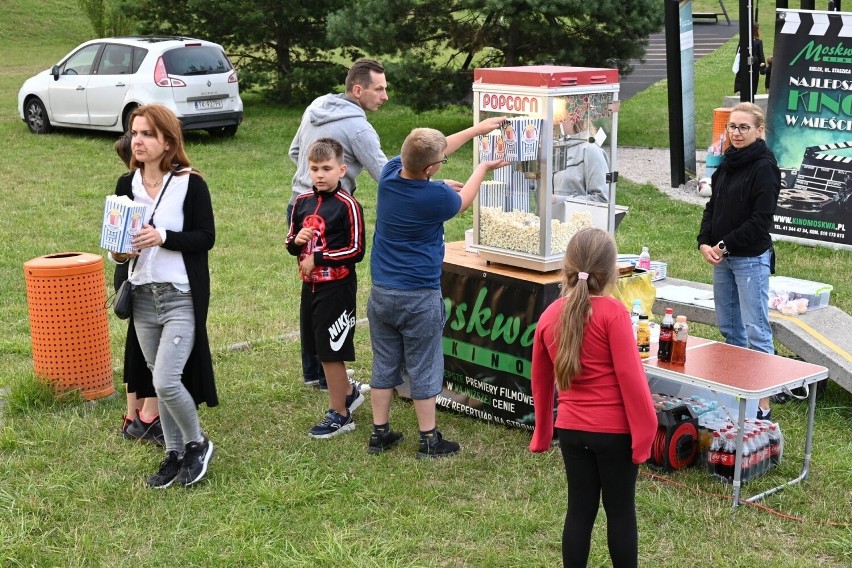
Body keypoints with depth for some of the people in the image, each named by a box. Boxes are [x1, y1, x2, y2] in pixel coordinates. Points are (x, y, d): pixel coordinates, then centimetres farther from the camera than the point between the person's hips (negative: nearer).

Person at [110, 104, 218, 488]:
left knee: (166, 381, -12)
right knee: (159, 380, 12)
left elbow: (206, 237, -10)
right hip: (143, 297, 6)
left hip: (181, 297, -5)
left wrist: (162, 238, -24)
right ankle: (174, 454, 27)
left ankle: (198, 444, 12)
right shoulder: (126, 185, 6)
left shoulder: (190, 183, -9)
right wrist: (119, 252, -9)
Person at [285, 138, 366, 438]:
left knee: (331, 352, 0)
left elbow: (356, 251, -15)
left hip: (337, 288, -7)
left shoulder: (347, 206, -13)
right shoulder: (303, 202, 6)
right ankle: (348, 393, 38)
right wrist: (296, 241, -7)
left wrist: (318, 258, -16)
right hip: (310, 286, 7)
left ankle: (339, 414, 14)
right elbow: (291, 243, 16)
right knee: (320, 349, 17)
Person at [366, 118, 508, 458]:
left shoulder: (390, 174, -5)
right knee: (424, 369, 7)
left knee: (384, 365, 15)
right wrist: (483, 168, 21)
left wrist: (476, 129, 19)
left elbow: (433, 151, 12)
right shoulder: (437, 197, -20)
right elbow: (463, 200, 5)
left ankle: (379, 434, 23)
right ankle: (429, 441, 17)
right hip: (420, 298, -5)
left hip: (381, 294, 5)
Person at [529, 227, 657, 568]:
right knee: (620, 511, 10)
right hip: (616, 429, -4)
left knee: (580, 509, 13)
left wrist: (543, 430, 22)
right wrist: (644, 428, -9)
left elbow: (540, 380, 10)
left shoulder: (550, 316, 0)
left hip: (571, 429, 4)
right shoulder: (612, 312, -16)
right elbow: (630, 375, -17)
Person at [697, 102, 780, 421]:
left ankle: (762, 406, -6)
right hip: (722, 258, 9)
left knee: (756, 330, -8)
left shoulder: (764, 167, -12)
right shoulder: (727, 164, 13)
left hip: (751, 259, -9)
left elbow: (761, 220, -17)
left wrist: (725, 245, -14)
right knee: (729, 327, 14)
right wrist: (704, 243, -1)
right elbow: (713, 207, 15)